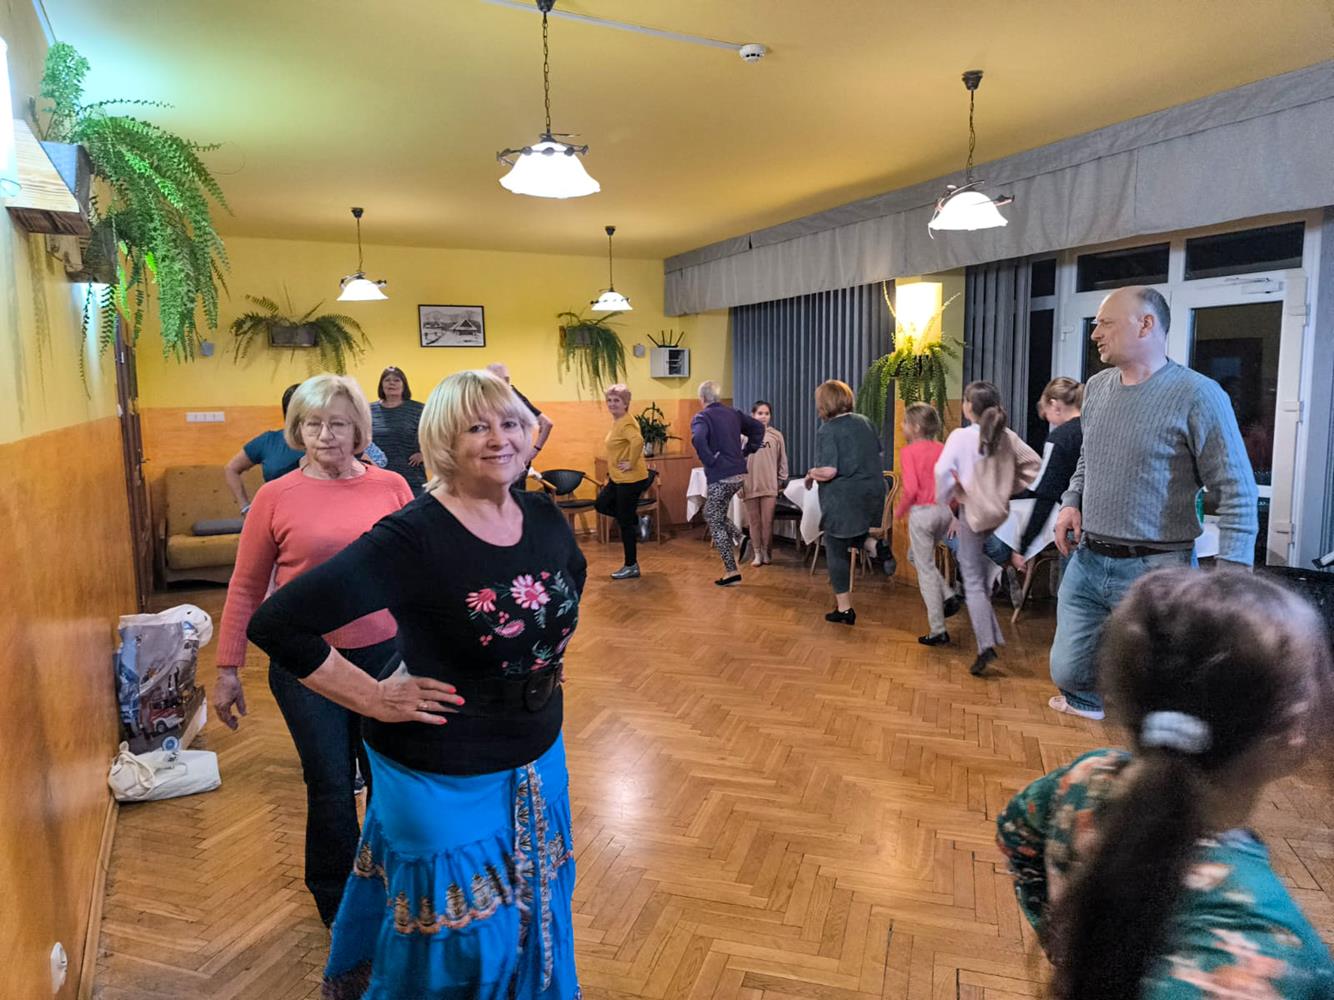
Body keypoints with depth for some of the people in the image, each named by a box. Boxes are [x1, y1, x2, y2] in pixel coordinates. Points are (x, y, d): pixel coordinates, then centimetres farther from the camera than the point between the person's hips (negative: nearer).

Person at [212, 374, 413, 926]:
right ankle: (335, 899, 34)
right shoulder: (276, 496, -5)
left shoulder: (391, 486, -2)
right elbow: (245, 587, 1)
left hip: (384, 653, 2)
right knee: (330, 784, 8)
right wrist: (228, 669, 2)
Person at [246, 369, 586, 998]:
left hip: (539, 763, 6)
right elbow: (277, 624, -25)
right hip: (445, 781, -5)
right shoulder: (412, 537, -23)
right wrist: (374, 699, -19)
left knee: (532, 925, 24)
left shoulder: (543, 517, -4)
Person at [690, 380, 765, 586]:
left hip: (720, 476, -7)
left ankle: (731, 571, 2)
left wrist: (709, 460, -17)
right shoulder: (734, 413, 11)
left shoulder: (702, 417, -10)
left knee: (715, 522, 4)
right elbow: (758, 427, 17)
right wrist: (746, 451, 15)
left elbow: (698, 439, -30)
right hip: (740, 473, 7)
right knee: (711, 513, 27)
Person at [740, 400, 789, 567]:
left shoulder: (776, 436, 0)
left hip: (769, 486, 0)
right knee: (754, 522, 7)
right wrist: (739, 484, -1)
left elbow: (782, 461, 7)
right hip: (750, 486, 0)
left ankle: (766, 552, 17)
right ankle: (757, 554, 17)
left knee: (767, 521, 2)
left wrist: (781, 481, 7)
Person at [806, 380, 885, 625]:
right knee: (851, 536, 31)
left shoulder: (827, 430, -15)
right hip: (872, 494, 7)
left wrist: (810, 474, -4)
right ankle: (874, 545, 1)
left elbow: (829, 471, -23)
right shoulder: (865, 423, 5)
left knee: (836, 552, 6)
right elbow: (878, 454, 15)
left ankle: (844, 609, 9)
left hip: (842, 500, -7)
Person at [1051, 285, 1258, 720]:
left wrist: (1230, 571, -22)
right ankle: (1090, 702, 43)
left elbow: (1236, 491, -13)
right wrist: (1072, 502, 6)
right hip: (1086, 562, 6)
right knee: (1067, 673, 13)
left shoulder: (1197, 395, -13)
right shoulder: (1096, 388, 8)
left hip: (1154, 570, -6)